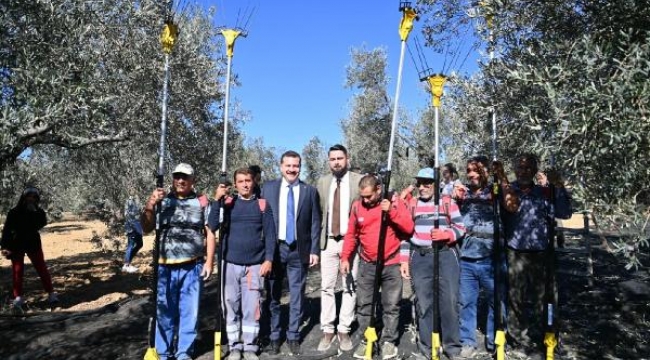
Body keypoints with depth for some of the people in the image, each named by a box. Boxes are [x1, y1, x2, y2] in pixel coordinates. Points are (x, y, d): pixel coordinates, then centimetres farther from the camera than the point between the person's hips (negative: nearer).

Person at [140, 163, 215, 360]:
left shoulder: (202, 202, 3)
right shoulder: (162, 200, 6)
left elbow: (210, 233, 3)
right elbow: (146, 228, 2)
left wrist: (209, 261, -3)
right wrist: (149, 205, -14)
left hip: (193, 267, -1)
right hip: (166, 267, 1)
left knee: (189, 311, 7)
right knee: (164, 311, 8)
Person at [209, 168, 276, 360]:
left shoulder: (262, 204, 3)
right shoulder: (227, 203, 4)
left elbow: (270, 234, 2)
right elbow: (212, 226, -7)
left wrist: (268, 259, -6)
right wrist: (217, 200, -14)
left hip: (255, 265, -1)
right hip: (230, 264, 1)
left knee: (252, 307, 3)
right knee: (231, 306, 8)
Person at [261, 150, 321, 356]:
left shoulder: (310, 191, 3)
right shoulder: (268, 188, 4)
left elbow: (315, 223, 3)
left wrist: (314, 250, -3)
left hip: (299, 250, 0)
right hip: (274, 248, 0)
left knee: (297, 296, 8)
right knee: (273, 296, 9)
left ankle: (293, 337, 22)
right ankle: (274, 336, 24)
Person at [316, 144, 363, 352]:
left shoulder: (359, 180, -1)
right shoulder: (322, 182, 8)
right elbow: (319, 211, 9)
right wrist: (319, 238, 2)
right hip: (328, 241, 2)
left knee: (350, 287, 5)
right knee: (326, 287, 4)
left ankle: (344, 330, 16)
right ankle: (328, 331, 14)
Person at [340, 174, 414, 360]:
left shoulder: (395, 201, -6)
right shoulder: (357, 206, 0)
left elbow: (409, 228, -12)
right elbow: (351, 234, 7)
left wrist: (391, 211, -22)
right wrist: (345, 257, 1)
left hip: (392, 264, -2)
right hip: (367, 265, 2)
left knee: (391, 305, 6)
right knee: (364, 304, 7)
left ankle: (388, 340, 20)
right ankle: (366, 339, 21)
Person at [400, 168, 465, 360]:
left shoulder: (448, 202, 4)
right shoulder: (412, 204, 10)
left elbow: (460, 228, 2)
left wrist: (446, 234, -18)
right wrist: (404, 260, 5)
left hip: (445, 256, -1)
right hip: (419, 258, 2)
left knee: (449, 300, -2)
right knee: (423, 302, 6)